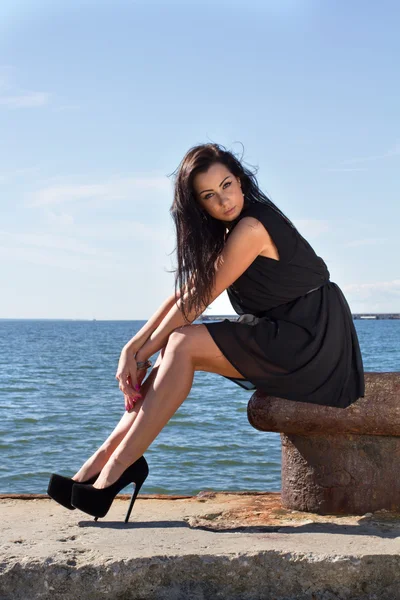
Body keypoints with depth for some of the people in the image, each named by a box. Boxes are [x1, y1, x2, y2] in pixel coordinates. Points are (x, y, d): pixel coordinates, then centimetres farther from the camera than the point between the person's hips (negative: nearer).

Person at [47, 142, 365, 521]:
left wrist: (144, 355, -7)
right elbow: (183, 295, 6)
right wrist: (133, 347, -5)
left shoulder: (251, 228, -18)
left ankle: (114, 471, -19)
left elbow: (196, 302, -15)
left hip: (309, 340, -9)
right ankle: (106, 459, -9)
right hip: (282, 337, 9)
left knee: (183, 345, -20)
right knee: (177, 349, -5)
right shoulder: (225, 234, 12)